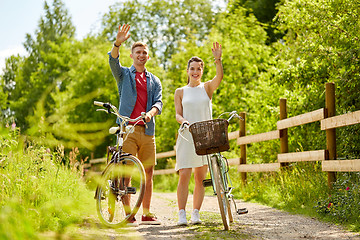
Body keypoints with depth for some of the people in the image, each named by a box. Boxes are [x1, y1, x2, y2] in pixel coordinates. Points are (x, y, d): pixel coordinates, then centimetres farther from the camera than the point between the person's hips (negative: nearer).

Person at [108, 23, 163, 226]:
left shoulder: (154, 81, 19)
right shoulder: (124, 74, 12)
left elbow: (159, 102, 6)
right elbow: (113, 61, -9)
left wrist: (151, 112, -17)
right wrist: (118, 43, -28)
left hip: (148, 130, 3)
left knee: (148, 173, 4)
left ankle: (146, 213, 13)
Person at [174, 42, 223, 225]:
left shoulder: (207, 87, 9)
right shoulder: (180, 92, 10)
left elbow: (220, 76, -10)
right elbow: (178, 114, 4)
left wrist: (218, 59, -27)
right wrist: (183, 121, -19)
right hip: (186, 136, -1)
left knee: (200, 177, 3)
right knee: (184, 175, -10)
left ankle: (196, 213, 11)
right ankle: (182, 214, -5)